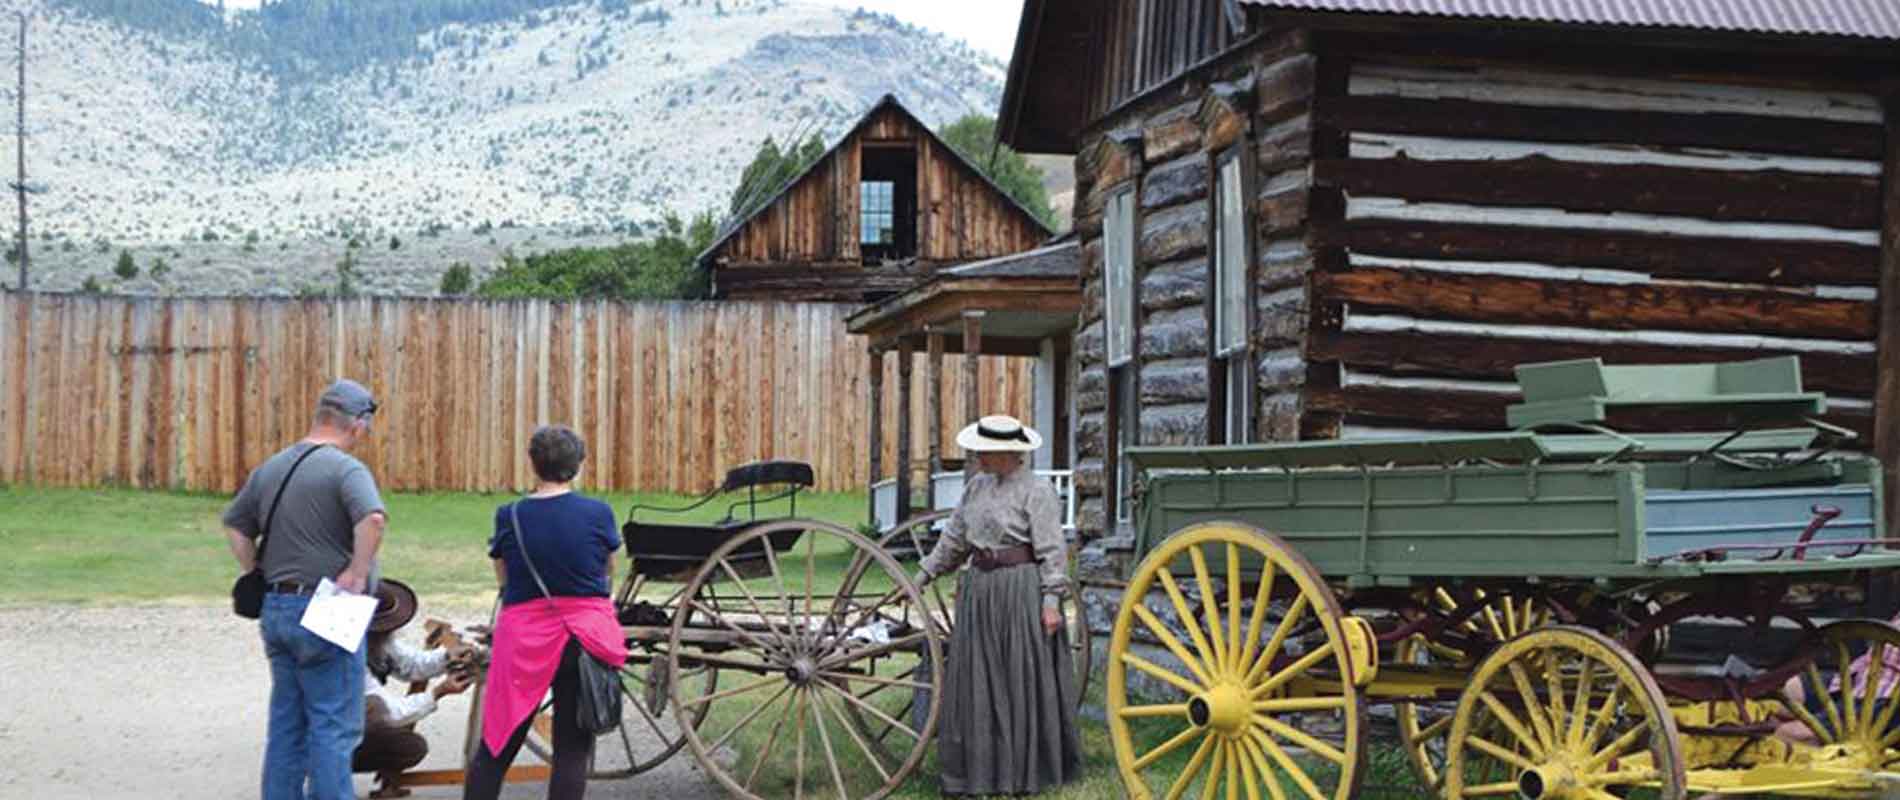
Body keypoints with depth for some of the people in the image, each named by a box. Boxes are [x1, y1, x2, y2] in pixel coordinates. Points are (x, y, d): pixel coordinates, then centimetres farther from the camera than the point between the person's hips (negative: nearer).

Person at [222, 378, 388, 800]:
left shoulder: (270, 469, 13)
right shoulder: (346, 469, -13)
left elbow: (235, 524, 22)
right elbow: (373, 518, -30)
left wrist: (256, 578, 19)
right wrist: (358, 574, -18)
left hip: (276, 609, 8)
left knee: (287, 723, 15)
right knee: (333, 726, -2)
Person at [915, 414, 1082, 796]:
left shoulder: (1036, 490, -10)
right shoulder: (977, 486, 11)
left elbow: (1052, 550, -12)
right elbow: (954, 539, 18)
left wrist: (1051, 599, -18)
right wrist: (922, 577, 19)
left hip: (1021, 591, -7)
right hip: (979, 591, 7)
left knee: (1022, 681, 0)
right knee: (976, 682, 8)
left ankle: (1025, 772, 10)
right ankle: (980, 769, 16)